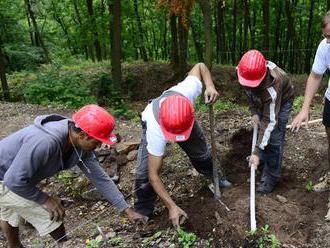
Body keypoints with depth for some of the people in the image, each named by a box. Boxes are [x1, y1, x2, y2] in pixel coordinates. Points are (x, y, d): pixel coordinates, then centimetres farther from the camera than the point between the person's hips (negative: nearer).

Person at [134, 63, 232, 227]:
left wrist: (210, 86, -37)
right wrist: (172, 207, -40)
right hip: (153, 122, -3)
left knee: (201, 152, 13)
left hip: (182, 120, 3)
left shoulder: (188, 91, -44)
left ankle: (215, 177, 45)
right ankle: (143, 212, 7)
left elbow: (200, 66, -20)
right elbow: (153, 175, -38)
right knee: (145, 172, -17)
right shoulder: (156, 130, -47)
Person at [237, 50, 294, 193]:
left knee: (274, 139, -13)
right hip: (262, 101, 7)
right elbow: (249, 93, -5)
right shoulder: (247, 71, -29)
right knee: (260, 131, 14)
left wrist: (257, 152, -41)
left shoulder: (272, 88, -46)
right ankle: (263, 162, 36)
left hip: (281, 101, -6)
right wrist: (254, 113, -15)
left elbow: (270, 121, -41)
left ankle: (270, 179, 0)